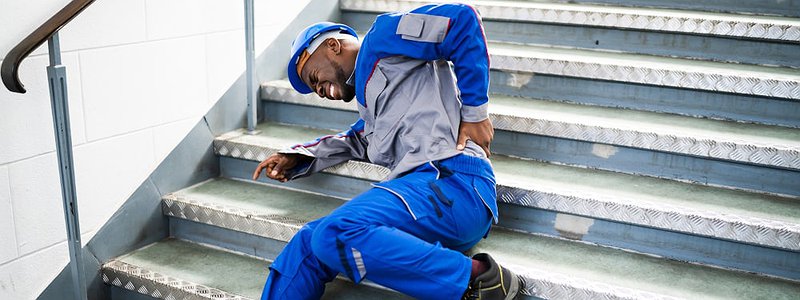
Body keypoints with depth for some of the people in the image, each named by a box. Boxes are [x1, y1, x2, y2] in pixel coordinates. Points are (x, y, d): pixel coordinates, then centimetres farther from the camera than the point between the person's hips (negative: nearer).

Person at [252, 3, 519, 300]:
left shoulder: (382, 36, 6)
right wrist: (294, 158, 28)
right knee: (307, 244, 2)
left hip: (451, 179, -9)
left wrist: (475, 112, -6)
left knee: (336, 234, -28)